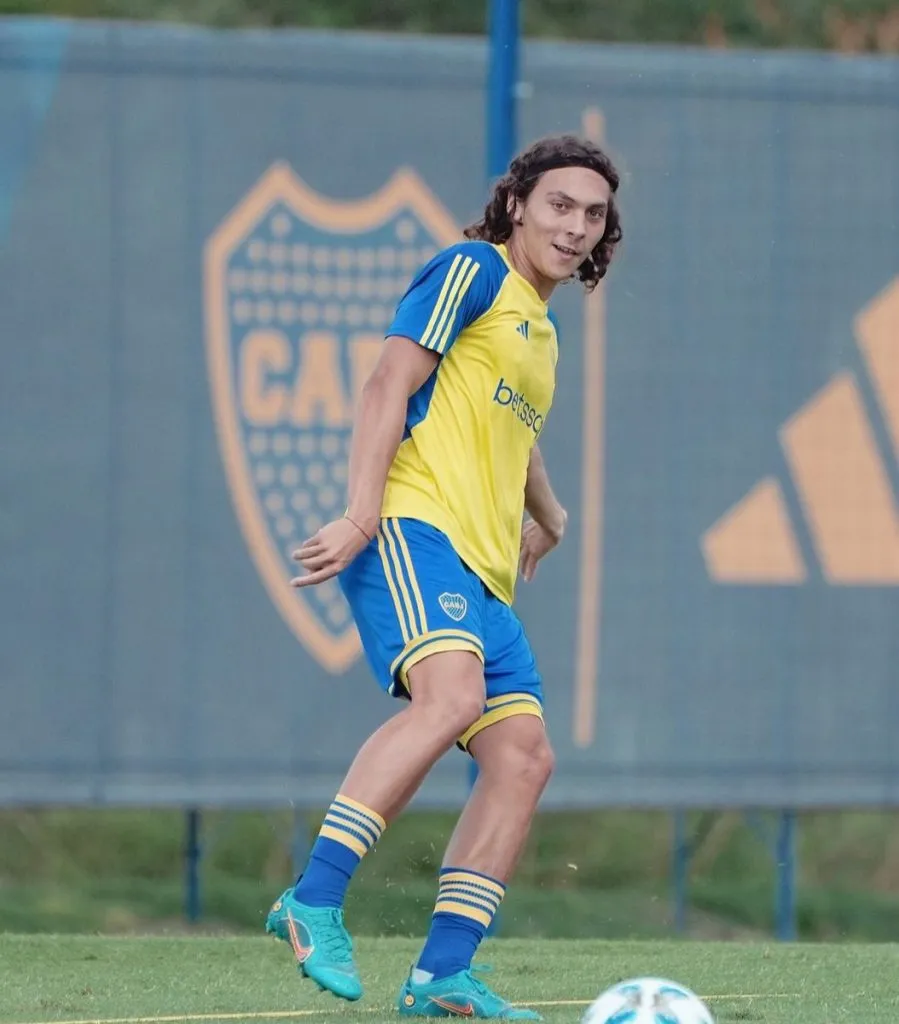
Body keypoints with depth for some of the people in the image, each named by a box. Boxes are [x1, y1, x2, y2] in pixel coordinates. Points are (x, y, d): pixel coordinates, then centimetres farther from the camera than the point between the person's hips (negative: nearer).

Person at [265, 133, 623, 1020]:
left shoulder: (541, 330, 27)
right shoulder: (472, 272, 1)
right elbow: (387, 389, -9)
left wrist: (546, 515, 62)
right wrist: (360, 515, -20)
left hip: (480, 572, 9)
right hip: (413, 526, -9)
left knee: (523, 754, -6)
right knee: (450, 694, -32)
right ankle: (314, 900, -34)